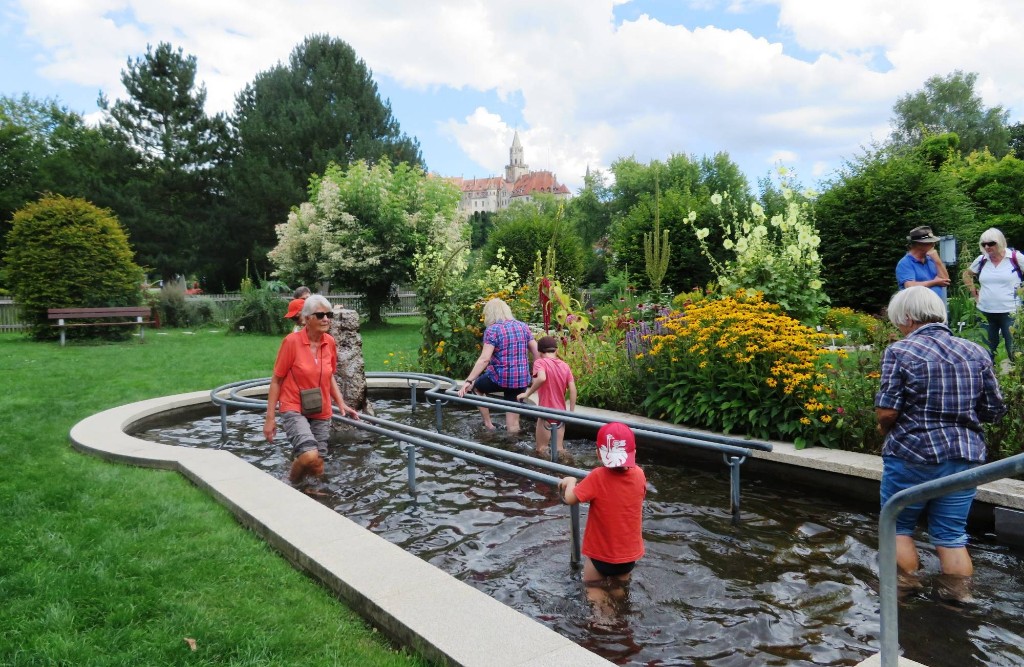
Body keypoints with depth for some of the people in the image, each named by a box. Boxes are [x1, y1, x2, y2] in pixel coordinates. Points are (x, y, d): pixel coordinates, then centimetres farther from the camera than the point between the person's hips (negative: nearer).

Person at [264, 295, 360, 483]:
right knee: (310, 456, -27)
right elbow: (276, 380, -6)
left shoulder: (330, 342, 1)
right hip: (294, 410, -5)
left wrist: (342, 404, 7)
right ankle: (291, 486, 2)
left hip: (321, 413, 5)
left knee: (317, 470, 7)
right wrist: (270, 417, -7)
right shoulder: (292, 341, -12)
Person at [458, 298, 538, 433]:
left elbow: (484, 359, -17)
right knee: (512, 424, 13)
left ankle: (488, 424, 25)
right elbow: (537, 354, 8)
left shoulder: (492, 330, -8)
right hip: (522, 379, 5)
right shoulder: (523, 327, 8)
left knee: (477, 386, 27)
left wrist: (468, 381, -16)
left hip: (500, 377, -4)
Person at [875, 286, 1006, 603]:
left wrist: (885, 430, 3)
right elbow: (993, 411, 6)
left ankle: (907, 588, 24)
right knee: (952, 535, 17)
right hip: (964, 458, 5)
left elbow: (886, 411, -17)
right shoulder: (977, 353, 3)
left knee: (898, 528, 16)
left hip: (912, 455, -4)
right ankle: (958, 595, 24)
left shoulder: (900, 352, -12)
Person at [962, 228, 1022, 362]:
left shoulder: (1015, 257, -7)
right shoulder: (981, 260, 4)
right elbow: (967, 274, 21)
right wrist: (973, 291, 13)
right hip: (985, 312, 4)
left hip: (1009, 311, -4)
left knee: (1013, 350, -3)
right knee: (988, 349, 14)